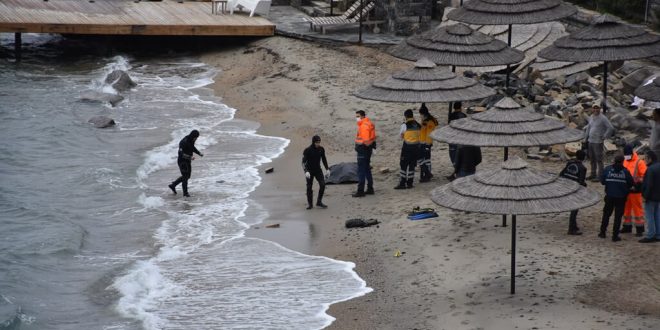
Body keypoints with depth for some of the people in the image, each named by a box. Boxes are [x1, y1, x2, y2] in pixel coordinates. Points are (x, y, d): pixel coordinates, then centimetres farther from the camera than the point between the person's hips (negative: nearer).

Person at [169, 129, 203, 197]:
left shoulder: (191, 141, 0)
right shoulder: (184, 142, -27)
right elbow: (181, 153, -30)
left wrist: (199, 153, 4)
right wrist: (190, 157, -41)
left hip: (188, 161, 9)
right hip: (182, 161, -9)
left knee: (187, 176, 17)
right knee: (185, 177, -1)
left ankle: (173, 185, 31)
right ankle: (185, 193, 13)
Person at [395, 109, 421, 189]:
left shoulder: (405, 125, -11)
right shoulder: (418, 125, 2)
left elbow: (401, 136, -1)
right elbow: (419, 134, 11)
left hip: (407, 147, -5)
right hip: (416, 147, 5)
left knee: (403, 165, 1)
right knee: (412, 166, 12)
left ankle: (402, 183, -3)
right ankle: (409, 183, 14)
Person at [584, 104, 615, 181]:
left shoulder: (603, 118, -13)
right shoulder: (591, 117, 10)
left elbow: (611, 128, -17)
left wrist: (604, 137, -14)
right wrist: (586, 136, 18)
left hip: (598, 142, -8)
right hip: (590, 141, 8)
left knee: (599, 160, -4)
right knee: (592, 159, 15)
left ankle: (600, 176, 0)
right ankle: (593, 174, 26)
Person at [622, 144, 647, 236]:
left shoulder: (639, 162, -11)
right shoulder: (624, 161, 8)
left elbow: (644, 176, -14)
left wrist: (637, 182, -21)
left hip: (635, 190, -6)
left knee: (637, 209, -1)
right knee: (626, 208, 15)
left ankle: (639, 228, 5)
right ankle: (627, 226, 27)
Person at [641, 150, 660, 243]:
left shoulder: (650, 169, -21)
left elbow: (648, 185, -23)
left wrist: (645, 196, -16)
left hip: (651, 197, -9)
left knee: (650, 217, -3)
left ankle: (650, 236, -2)